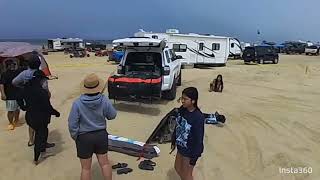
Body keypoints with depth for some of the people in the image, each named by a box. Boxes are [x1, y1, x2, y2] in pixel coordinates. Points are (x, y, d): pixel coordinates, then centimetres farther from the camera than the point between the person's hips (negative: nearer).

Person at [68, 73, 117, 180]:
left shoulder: (77, 103, -19)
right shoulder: (104, 100, -15)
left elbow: (72, 124, -13)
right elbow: (112, 115, -2)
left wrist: (74, 136, 4)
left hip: (84, 137, -2)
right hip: (101, 135, 2)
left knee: (86, 168, 14)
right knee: (105, 163, 19)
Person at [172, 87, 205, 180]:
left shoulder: (198, 117, -30)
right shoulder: (182, 109, -9)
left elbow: (199, 138, -23)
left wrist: (194, 157, -16)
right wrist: (174, 141, 14)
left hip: (190, 151, -7)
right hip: (181, 147, 7)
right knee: (177, 168, 26)